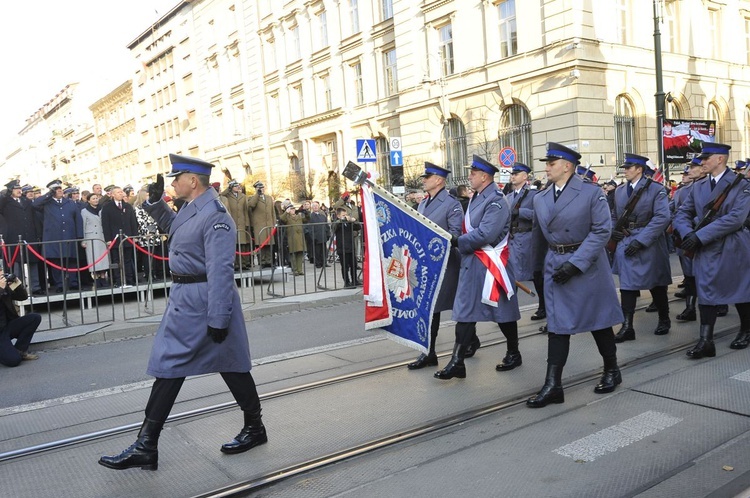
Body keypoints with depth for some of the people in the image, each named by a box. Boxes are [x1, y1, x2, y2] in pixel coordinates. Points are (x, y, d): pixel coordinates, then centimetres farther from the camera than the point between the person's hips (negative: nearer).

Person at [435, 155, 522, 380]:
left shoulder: (496, 201, -16)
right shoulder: (477, 198, 12)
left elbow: (485, 235, -24)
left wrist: (458, 241, -16)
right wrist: (460, 242, 4)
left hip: (490, 265, -8)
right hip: (471, 263, 9)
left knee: (503, 312, 8)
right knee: (464, 311, 4)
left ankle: (514, 354, 28)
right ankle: (457, 362, 5)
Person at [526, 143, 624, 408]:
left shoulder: (591, 192, -7)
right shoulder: (540, 198, 7)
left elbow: (602, 230, -13)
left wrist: (575, 264, -19)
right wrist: (539, 267, 16)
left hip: (587, 265, -4)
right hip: (554, 267, 4)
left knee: (598, 320, 10)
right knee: (557, 325, 2)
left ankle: (611, 371, 31)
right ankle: (552, 385, 3)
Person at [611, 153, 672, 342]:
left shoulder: (656, 189, -8)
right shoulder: (619, 191, 10)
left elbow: (662, 217, -17)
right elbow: (615, 216, 18)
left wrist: (640, 240, -23)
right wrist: (614, 230, -4)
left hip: (649, 244, -4)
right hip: (625, 243, 4)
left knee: (657, 284, 11)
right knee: (627, 285, -2)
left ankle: (664, 320, 31)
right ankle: (627, 327, -1)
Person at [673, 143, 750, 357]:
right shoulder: (698, 186, 8)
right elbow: (682, 213, 7)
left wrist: (700, 235, -23)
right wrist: (688, 233, -15)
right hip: (705, 249, 3)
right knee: (706, 291, -1)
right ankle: (706, 341, 0)